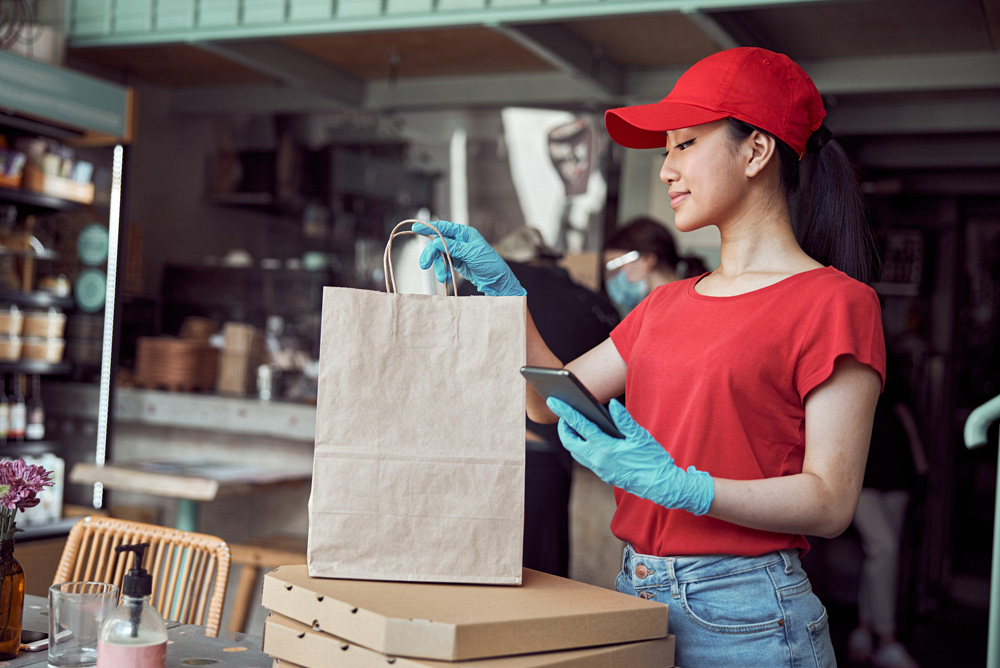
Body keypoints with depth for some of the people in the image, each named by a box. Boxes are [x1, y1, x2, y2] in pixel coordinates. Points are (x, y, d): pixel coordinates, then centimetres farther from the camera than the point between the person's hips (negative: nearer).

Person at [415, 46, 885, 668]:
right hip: (635, 592, 6)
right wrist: (502, 287, 3)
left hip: (742, 614, -6)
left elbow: (832, 502, -15)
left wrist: (679, 485, -26)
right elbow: (553, 400, 13)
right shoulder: (668, 304, 13)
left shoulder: (835, 302, -9)